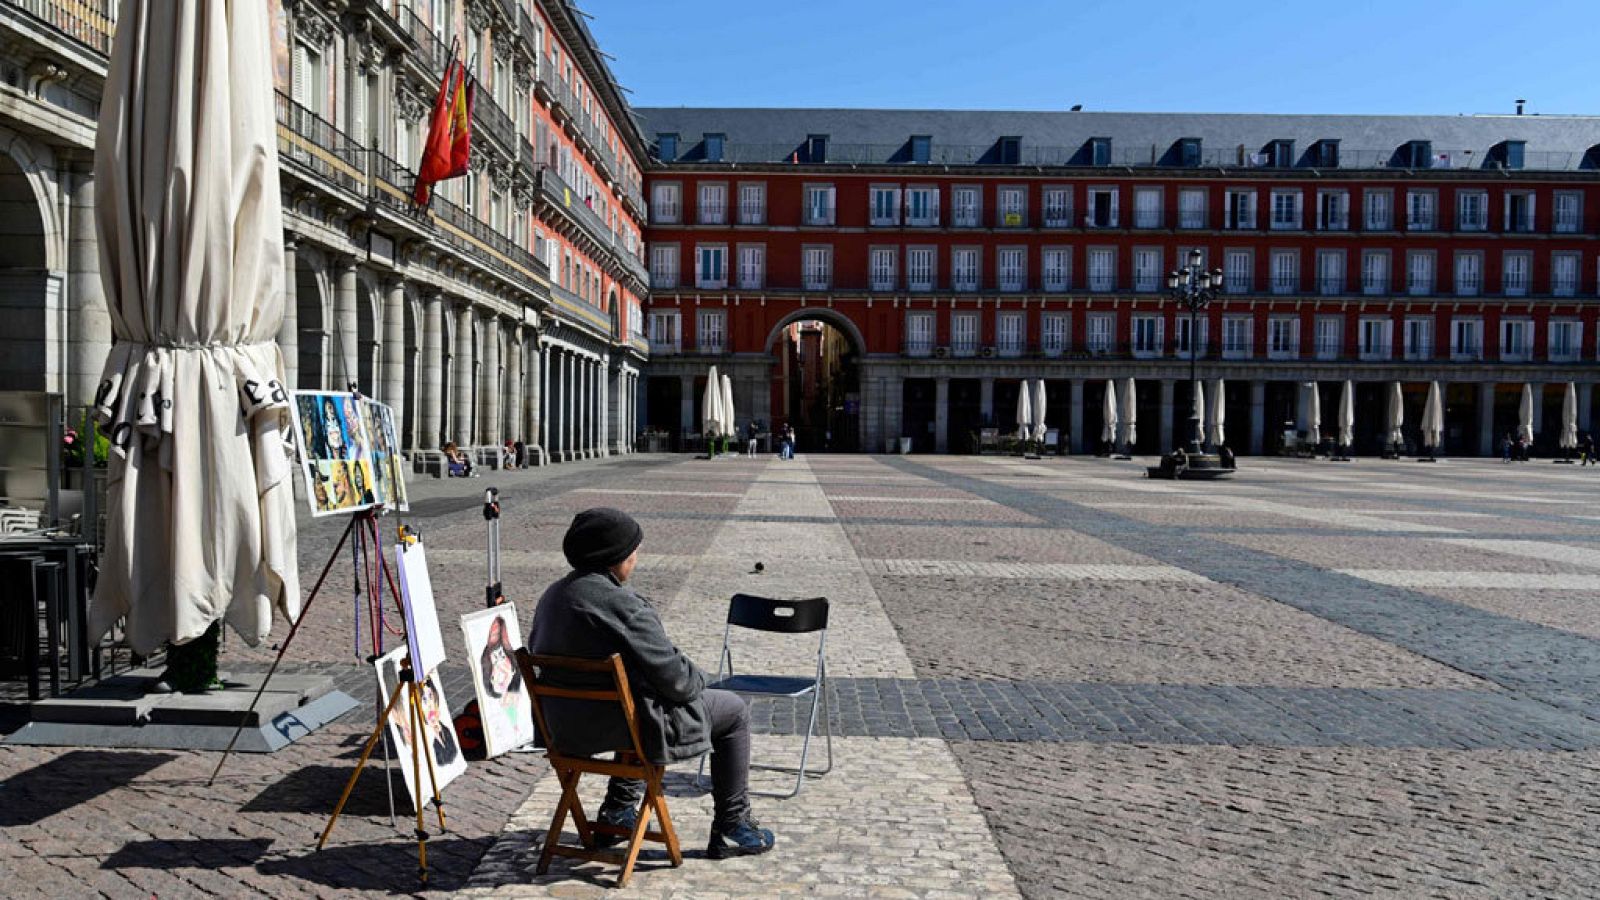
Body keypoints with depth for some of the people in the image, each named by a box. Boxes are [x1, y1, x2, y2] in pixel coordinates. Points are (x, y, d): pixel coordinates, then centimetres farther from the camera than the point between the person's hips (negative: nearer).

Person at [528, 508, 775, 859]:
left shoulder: (551, 596, 0)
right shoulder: (623, 606, -26)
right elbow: (675, 678, -23)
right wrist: (698, 678, 2)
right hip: (620, 726, -8)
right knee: (734, 710, 9)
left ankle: (618, 811, 39)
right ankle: (731, 829, 17)